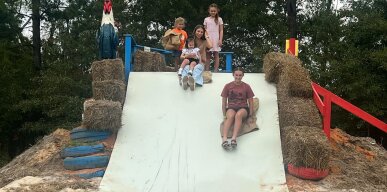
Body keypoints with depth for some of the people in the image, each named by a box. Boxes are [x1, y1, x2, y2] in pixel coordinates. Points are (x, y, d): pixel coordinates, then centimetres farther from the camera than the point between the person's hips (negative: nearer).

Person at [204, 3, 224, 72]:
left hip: (216, 39, -1)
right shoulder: (206, 19, 8)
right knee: (208, 55, 1)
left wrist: (220, 40, -7)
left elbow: (221, 30, 2)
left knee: (216, 55, -1)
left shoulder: (219, 19, 4)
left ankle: (216, 70, 0)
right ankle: (207, 70, 2)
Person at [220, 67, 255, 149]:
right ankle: (224, 139, -53)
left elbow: (250, 102, 9)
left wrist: (251, 114, -2)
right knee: (230, 116, -37)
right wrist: (224, 115, 2)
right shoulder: (228, 86, 7)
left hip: (243, 108, 0)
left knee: (238, 115, -38)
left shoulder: (246, 87, 7)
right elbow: (224, 102, 8)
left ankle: (234, 138, -52)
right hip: (231, 107, 0)